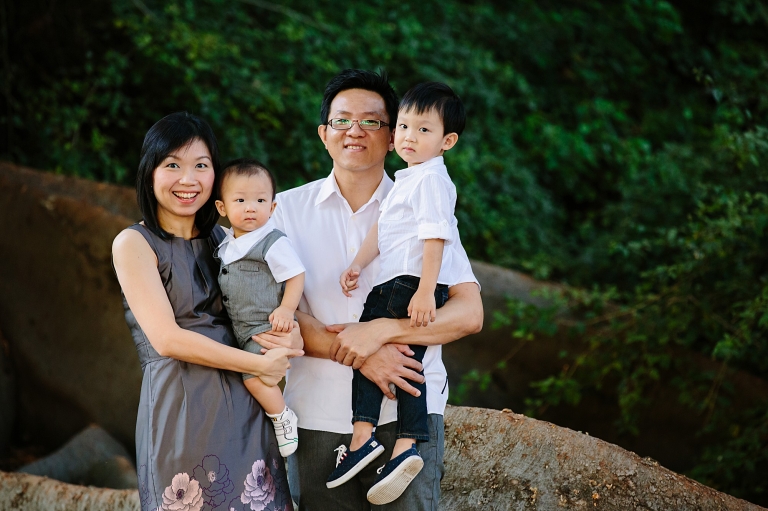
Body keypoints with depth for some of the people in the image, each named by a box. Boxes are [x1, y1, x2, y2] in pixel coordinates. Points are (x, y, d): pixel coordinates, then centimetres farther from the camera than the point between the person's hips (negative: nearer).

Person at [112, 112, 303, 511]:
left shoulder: (223, 239, 15)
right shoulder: (134, 243, -3)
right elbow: (167, 339, -11)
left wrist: (292, 333, -6)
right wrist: (259, 364, -11)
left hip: (246, 407, 5)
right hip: (181, 410, -5)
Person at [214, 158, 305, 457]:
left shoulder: (273, 243, -14)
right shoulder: (227, 245, 10)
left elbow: (295, 275, -14)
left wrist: (286, 309, -23)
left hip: (266, 328, -9)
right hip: (240, 331, 9)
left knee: (254, 375, -18)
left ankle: (283, 418, 1)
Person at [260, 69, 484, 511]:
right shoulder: (288, 210, 7)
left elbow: (469, 314, -2)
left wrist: (381, 330, -16)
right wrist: (358, 354, -15)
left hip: (407, 411, -1)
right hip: (318, 418, 1)